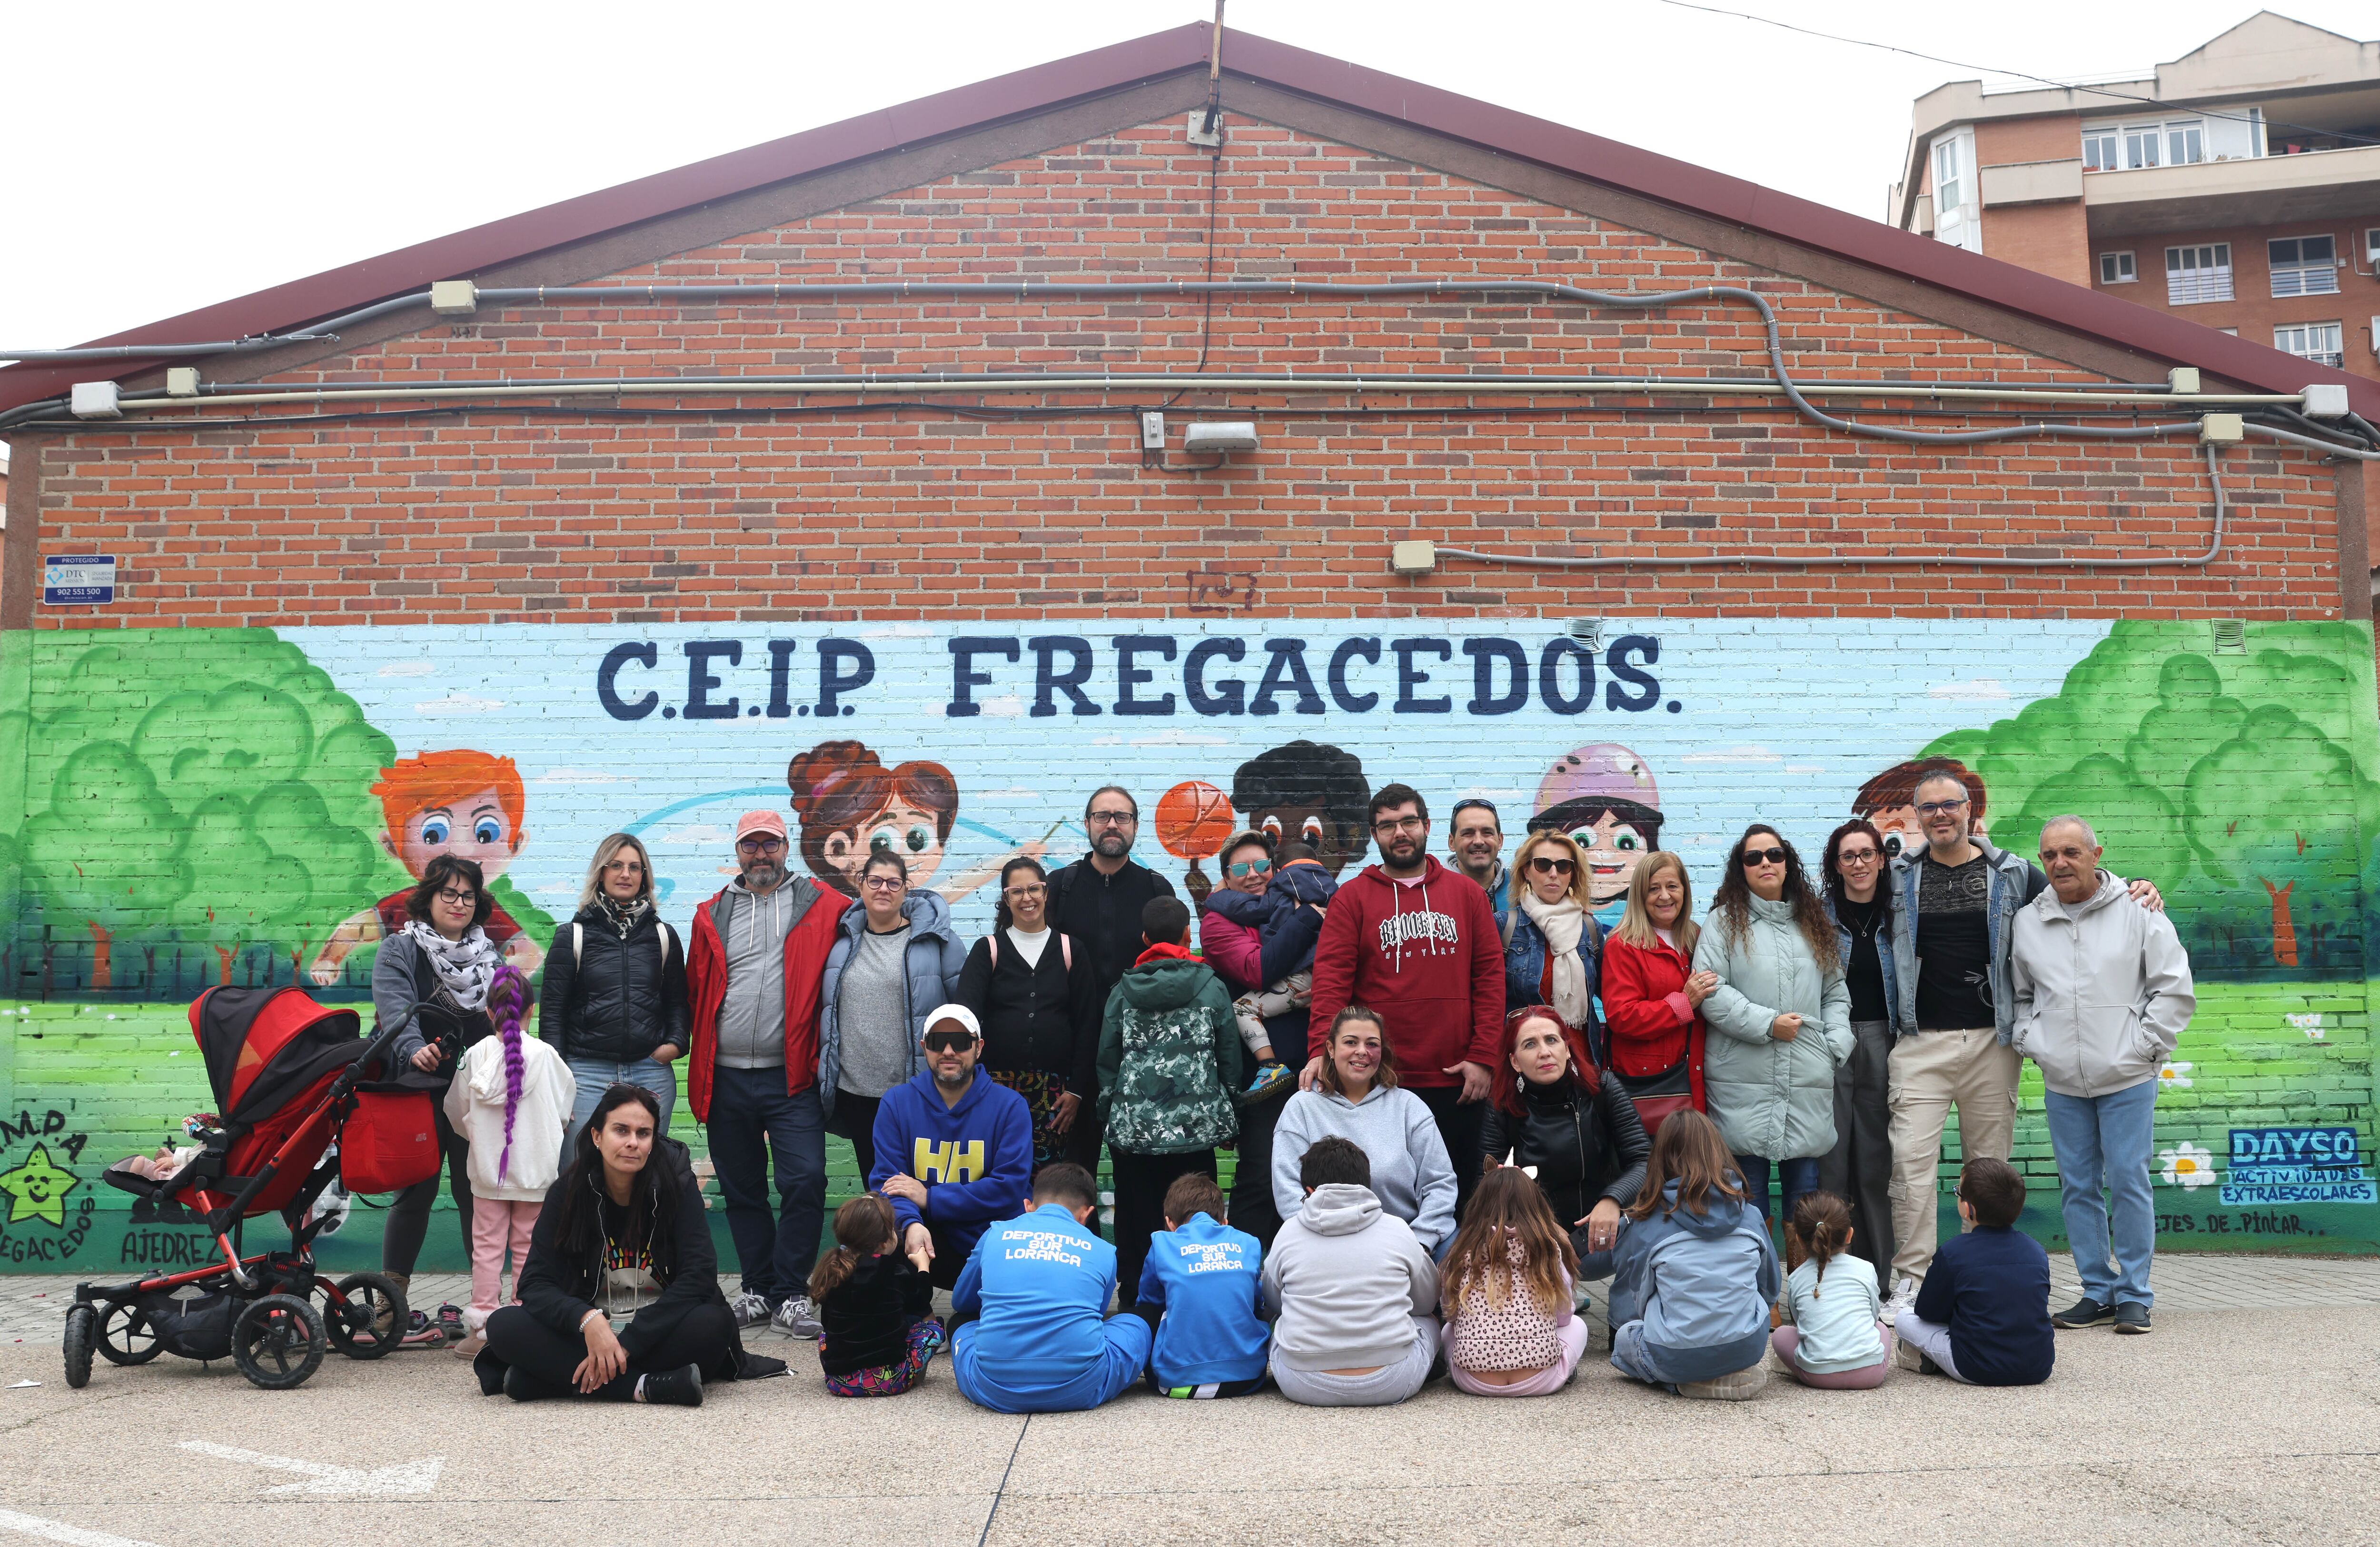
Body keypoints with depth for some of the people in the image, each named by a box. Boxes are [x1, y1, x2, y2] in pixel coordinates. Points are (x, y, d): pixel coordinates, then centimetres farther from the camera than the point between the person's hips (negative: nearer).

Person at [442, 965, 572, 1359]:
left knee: (486, 1245, 7)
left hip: (487, 1168, 1)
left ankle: (480, 1329, 6)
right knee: (527, 1246, 7)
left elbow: (457, 1112, 8)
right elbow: (563, 1113, 0)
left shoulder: (476, 1054, -4)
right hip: (533, 1168, -1)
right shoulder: (544, 1055, -9)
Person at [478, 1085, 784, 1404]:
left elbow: (699, 1276, -15)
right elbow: (535, 1283, -9)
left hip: (658, 1331, -1)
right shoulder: (569, 1191, -4)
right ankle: (643, 1387, -30)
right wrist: (587, 1319, -30)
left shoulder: (677, 1185, -8)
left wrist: (628, 1343, -24)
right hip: (587, 1333, 1)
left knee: (714, 1323, -33)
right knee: (504, 1326, -22)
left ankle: (559, 1377, -24)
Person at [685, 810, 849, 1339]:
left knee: (805, 1181, -11)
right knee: (742, 1191, 11)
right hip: (726, 1079, 3)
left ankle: (790, 1296, 1)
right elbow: (695, 992, 15)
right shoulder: (712, 914, 10)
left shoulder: (820, 906, 2)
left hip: (791, 1078, -3)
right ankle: (758, 1290, 23)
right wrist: (703, 1049, 8)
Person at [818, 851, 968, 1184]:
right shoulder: (843, 941, 8)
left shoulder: (935, 938, -3)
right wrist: (825, 1072, 14)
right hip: (855, 1091, 4)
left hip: (917, 1091, -3)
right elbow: (827, 1008, 17)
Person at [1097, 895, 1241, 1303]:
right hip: (1195, 1128, -1)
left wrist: (1109, 1116, 18)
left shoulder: (1123, 991, 4)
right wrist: (1226, 1117, 16)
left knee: (1136, 1223, 9)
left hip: (1133, 1127, 1)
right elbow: (1230, 1056, 5)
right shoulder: (1212, 986, 0)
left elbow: (1107, 1059, 8)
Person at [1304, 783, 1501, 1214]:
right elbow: (1332, 980, -6)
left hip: (1457, 1083, 2)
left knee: (1461, 1193, 10)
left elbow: (1490, 975, 5)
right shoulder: (1352, 899, 4)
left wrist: (1483, 1057, -4)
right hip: (1379, 1084, -2)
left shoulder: (1466, 893, 10)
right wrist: (1323, 1051, -20)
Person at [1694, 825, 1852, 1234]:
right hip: (1744, 1082, -3)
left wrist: (1836, 1047, 3)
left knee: (1805, 1188, 7)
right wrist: (1767, 1023, -13)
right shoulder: (1726, 922, 2)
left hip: (1808, 1083, 4)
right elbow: (1710, 991, -8)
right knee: (1749, 1188, 1)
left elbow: (1835, 993, 18)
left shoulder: (1814, 924, 16)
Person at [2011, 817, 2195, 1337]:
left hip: (2126, 1079, -3)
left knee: (2128, 1182, -3)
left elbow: (2175, 989, -1)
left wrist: (2143, 1046, -6)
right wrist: (2029, 1042, 4)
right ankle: (2097, 1292, 17)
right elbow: (2017, 993, 18)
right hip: (2061, 1083, 3)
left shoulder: (2137, 912, -3)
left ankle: (2134, 1295, 9)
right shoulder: (2026, 921, 6)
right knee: (2077, 1187, 7)